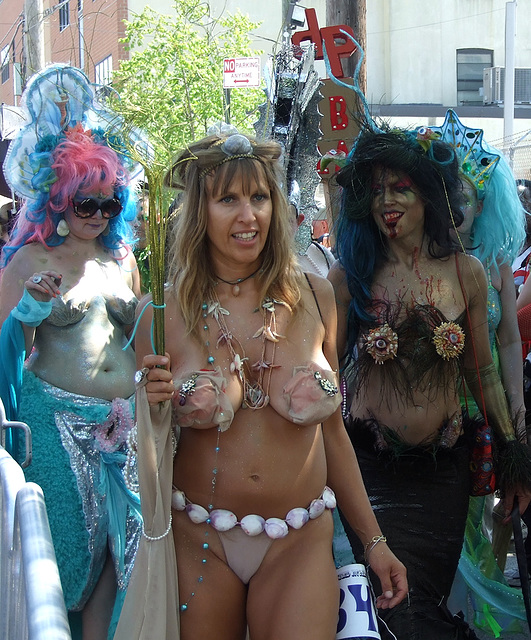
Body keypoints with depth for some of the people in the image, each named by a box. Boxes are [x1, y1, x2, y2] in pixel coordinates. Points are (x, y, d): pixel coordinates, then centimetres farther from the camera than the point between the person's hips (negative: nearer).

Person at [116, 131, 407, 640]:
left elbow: (332, 431, 8)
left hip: (299, 546, 1)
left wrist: (373, 540, 10)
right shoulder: (165, 312, -6)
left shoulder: (313, 297, 0)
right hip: (198, 544, -1)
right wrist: (152, 409, -19)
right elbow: (147, 454, 3)